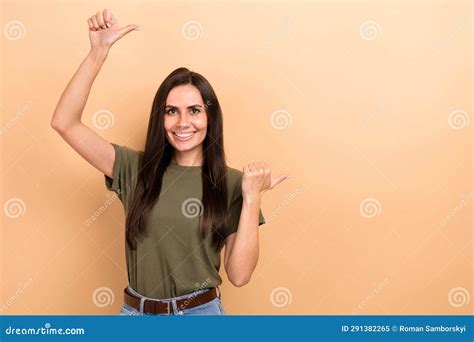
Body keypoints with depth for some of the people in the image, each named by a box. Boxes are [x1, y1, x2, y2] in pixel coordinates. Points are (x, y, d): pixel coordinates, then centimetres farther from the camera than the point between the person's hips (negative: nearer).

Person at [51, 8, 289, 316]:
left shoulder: (231, 183, -9)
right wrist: (99, 50, -18)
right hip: (136, 310, 2)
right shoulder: (136, 168, -5)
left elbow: (239, 274, -13)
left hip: (201, 310, -1)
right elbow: (64, 123, -13)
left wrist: (252, 199, -22)